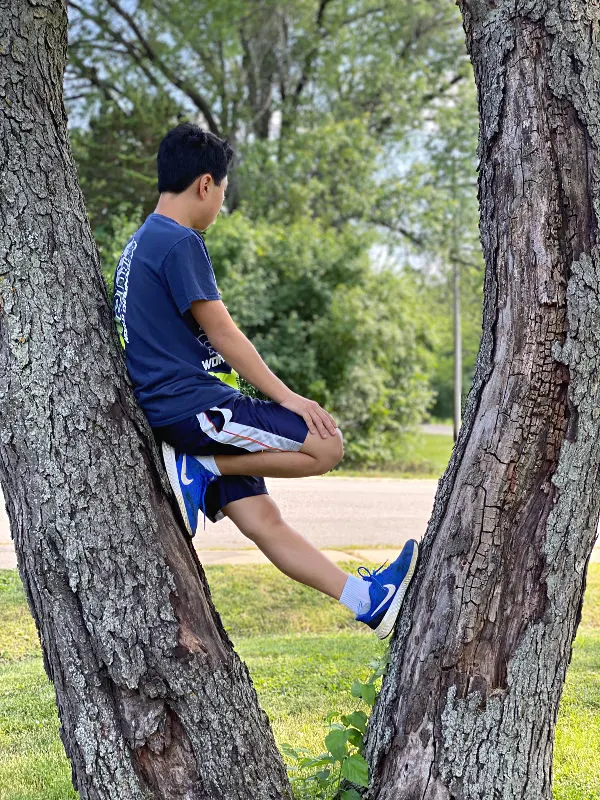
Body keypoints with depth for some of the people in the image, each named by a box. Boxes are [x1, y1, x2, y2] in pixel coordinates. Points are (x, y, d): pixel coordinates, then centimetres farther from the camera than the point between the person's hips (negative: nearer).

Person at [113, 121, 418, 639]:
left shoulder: (140, 244, 19)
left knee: (264, 521, 7)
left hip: (172, 411, 11)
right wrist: (286, 397, -12)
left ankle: (366, 598, 11)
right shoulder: (180, 243, -12)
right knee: (325, 446, -12)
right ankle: (200, 469, -8)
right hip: (192, 404, -11)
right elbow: (222, 333, -16)